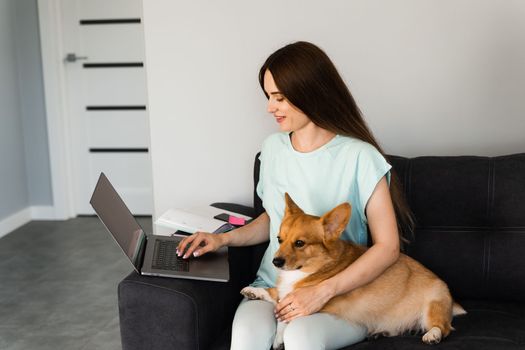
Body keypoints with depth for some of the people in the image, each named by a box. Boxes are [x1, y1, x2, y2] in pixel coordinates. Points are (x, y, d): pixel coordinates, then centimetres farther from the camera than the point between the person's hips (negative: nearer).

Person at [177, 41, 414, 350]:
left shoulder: (359, 157, -11)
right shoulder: (273, 148, 7)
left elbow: (388, 247, -11)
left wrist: (322, 292, -19)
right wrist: (225, 238, 5)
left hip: (343, 294, -4)